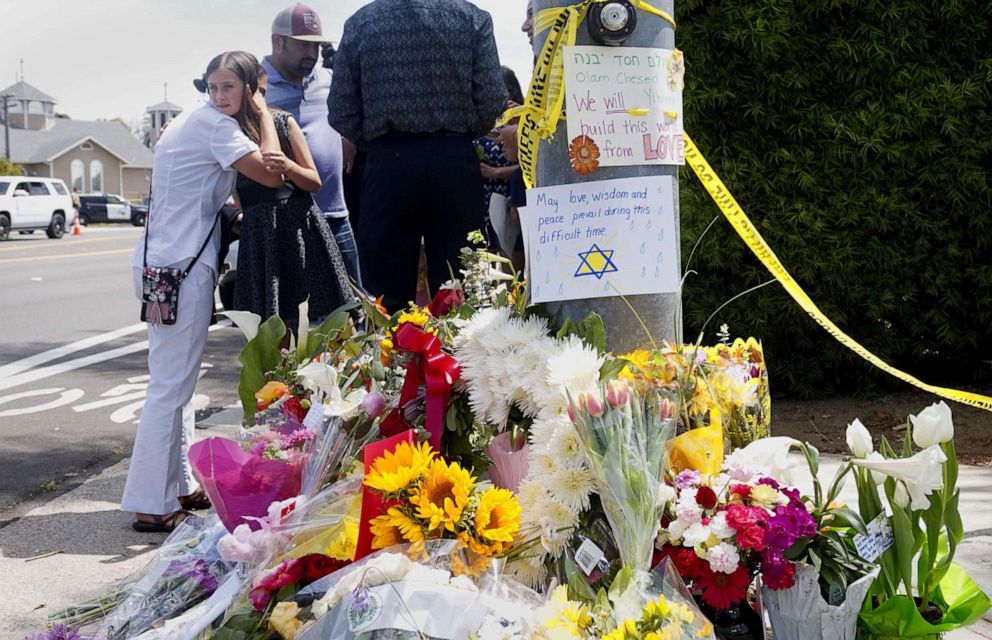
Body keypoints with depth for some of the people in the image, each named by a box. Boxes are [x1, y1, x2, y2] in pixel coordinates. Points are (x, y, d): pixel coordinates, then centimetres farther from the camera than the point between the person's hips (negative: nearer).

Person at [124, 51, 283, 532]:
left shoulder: (194, 122, 18)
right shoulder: (215, 124, -11)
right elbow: (272, 175, -14)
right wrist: (264, 115, -4)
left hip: (166, 262, 10)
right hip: (181, 266, -10)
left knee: (178, 379, 15)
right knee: (171, 384, -9)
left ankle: (179, 486, 23)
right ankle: (150, 504, -8)